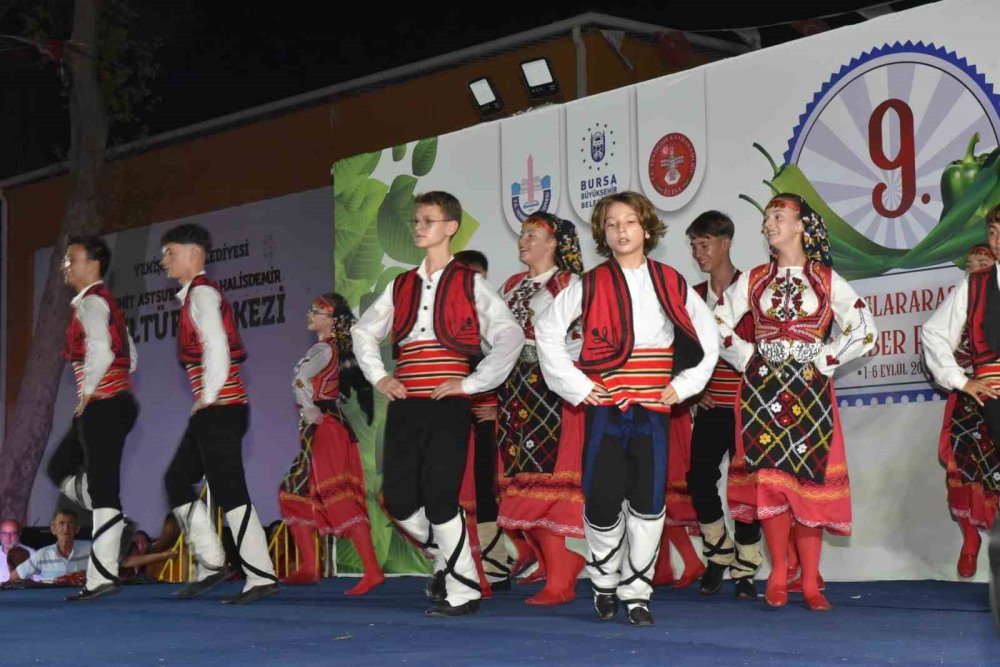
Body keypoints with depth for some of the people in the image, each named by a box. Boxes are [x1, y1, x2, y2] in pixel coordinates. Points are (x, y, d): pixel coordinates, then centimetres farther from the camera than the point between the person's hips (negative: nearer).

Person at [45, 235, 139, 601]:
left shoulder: (91, 302, -10)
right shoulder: (105, 302, 19)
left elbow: (100, 353, -26)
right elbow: (129, 357, 23)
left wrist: (86, 395, -15)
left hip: (101, 406, -10)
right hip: (113, 403, 10)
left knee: (102, 487, -8)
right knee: (60, 468, 20)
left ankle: (103, 576, -6)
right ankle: (115, 525, 14)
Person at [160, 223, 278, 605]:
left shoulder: (202, 294, -10)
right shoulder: (195, 295, 20)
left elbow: (217, 347, -21)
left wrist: (208, 399, -16)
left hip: (219, 408, -10)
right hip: (211, 412, 10)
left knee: (229, 491, -10)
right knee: (177, 480, 14)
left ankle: (261, 577, -7)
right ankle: (210, 563, 16)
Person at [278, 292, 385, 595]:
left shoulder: (323, 349, -12)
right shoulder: (338, 350, 15)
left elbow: (299, 382, -26)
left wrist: (310, 412, -18)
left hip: (324, 430, -9)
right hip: (323, 431, 9)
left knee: (340, 501, -12)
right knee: (294, 494, 13)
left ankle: (372, 571, -17)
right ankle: (308, 567, 13)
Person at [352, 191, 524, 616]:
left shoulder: (470, 284, 0)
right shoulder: (401, 286, 15)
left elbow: (510, 336, -7)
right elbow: (364, 331, 25)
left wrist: (472, 383, -11)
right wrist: (378, 376, 10)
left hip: (448, 404, -5)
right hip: (404, 405, 5)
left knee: (440, 498, -9)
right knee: (398, 499, 2)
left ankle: (463, 590, 5)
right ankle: (448, 557, 27)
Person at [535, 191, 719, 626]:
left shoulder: (672, 284, 7)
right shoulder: (590, 286, 1)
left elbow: (708, 335, 15)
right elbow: (547, 330, 3)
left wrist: (684, 385, 5)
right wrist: (575, 385, -2)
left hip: (653, 408, 2)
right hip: (604, 406, -1)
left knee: (648, 503, -1)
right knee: (602, 500, -3)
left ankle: (636, 593, 10)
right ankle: (605, 585, 20)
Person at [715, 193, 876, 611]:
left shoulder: (826, 280, 5)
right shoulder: (754, 279, 10)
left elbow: (863, 329, 2)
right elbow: (717, 323, 12)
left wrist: (825, 360, -3)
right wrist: (746, 358, 2)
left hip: (809, 389, -1)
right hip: (762, 388, 1)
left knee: (809, 478, -4)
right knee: (769, 478, -6)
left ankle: (810, 583, 0)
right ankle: (778, 574, 4)